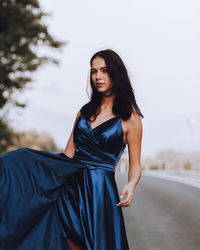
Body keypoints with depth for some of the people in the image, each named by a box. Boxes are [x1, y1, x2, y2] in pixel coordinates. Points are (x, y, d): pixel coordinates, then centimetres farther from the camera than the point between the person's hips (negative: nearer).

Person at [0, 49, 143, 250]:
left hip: (98, 190, -5)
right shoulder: (85, 111, 15)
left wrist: (131, 185, -22)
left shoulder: (130, 118, -1)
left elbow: (135, 165, 1)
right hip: (68, 181, 5)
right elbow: (68, 152, 12)